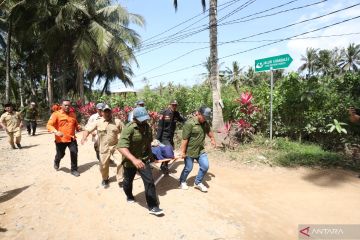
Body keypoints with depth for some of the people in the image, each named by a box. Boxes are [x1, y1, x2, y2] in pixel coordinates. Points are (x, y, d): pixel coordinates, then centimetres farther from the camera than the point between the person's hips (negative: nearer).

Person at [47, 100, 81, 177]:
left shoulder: (73, 114, 8)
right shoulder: (56, 114, -8)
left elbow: (76, 124, 25)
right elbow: (49, 125, -16)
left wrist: (78, 127, 1)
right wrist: (56, 132, -33)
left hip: (72, 138, 3)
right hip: (61, 139, -3)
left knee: (74, 153, -5)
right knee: (60, 154, 13)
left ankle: (74, 170, 11)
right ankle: (56, 162, 50)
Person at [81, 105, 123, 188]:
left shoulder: (117, 121, -2)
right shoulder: (98, 122, -4)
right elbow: (88, 129, -7)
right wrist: (84, 137, -25)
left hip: (116, 146, 0)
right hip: (104, 148, 0)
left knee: (120, 163, -6)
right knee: (104, 165, 12)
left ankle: (120, 180, 12)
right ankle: (105, 179, 39)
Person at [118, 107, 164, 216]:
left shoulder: (147, 127, -5)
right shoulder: (129, 128, -27)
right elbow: (122, 147, -38)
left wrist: (150, 154, 19)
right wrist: (134, 159, -51)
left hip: (143, 159, 4)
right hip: (130, 160, -4)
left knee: (149, 181, -4)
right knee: (128, 181, 19)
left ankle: (153, 207, 6)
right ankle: (129, 196, 50)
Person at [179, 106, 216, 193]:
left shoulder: (205, 123, 1)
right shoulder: (189, 123, -22)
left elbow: (209, 131, 24)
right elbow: (185, 139, -22)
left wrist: (213, 139, 28)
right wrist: (183, 152, -20)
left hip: (201, 150, 6)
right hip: (190, 151, -6)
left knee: (205, 166, 2)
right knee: (188, 168, 8)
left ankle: (198, 183, 25)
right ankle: (182, 182, 36)